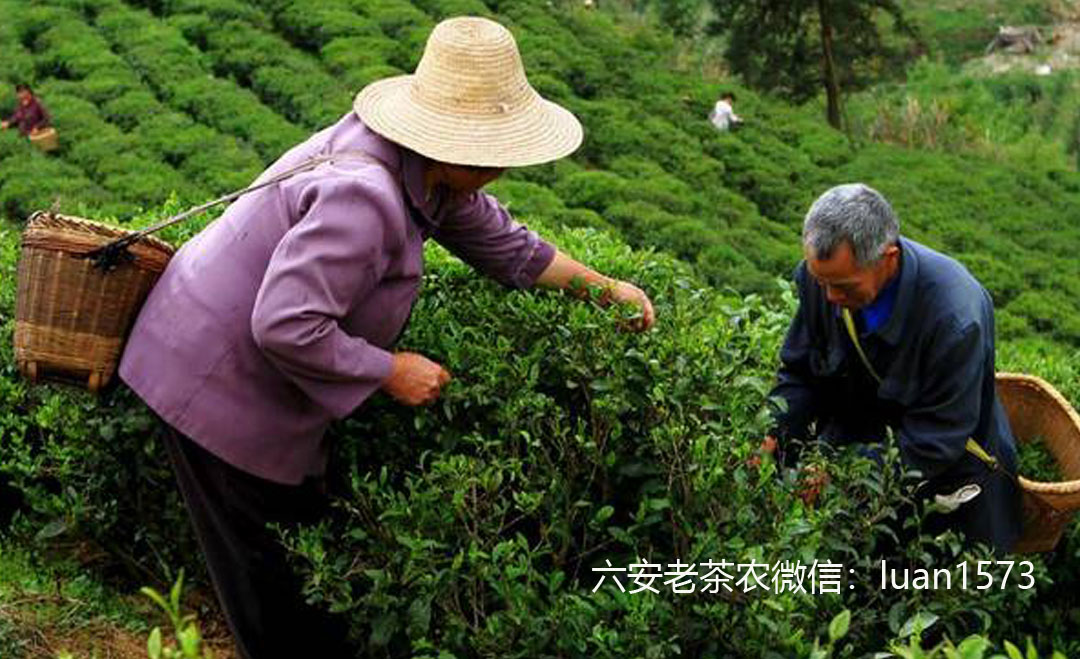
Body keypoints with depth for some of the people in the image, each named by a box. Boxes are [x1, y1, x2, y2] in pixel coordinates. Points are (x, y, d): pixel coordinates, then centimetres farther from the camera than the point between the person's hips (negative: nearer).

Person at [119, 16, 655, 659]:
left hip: (265, 383, 9)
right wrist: (390, 371, -23)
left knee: (307, 523, 18)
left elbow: (502, 241, 12)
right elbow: (286, 327, -35)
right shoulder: (363, 194, -34)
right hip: (217, 384, -9)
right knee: (258, 565, 7)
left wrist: (603, 285, 16)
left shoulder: (431, 171, -3)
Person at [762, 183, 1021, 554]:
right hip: (852, 439, 4)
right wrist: (773, 438, -21)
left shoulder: (956, 315, -35)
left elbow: (935, 439, -27)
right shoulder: (820, 276, -18)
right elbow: (798, 374, -4)